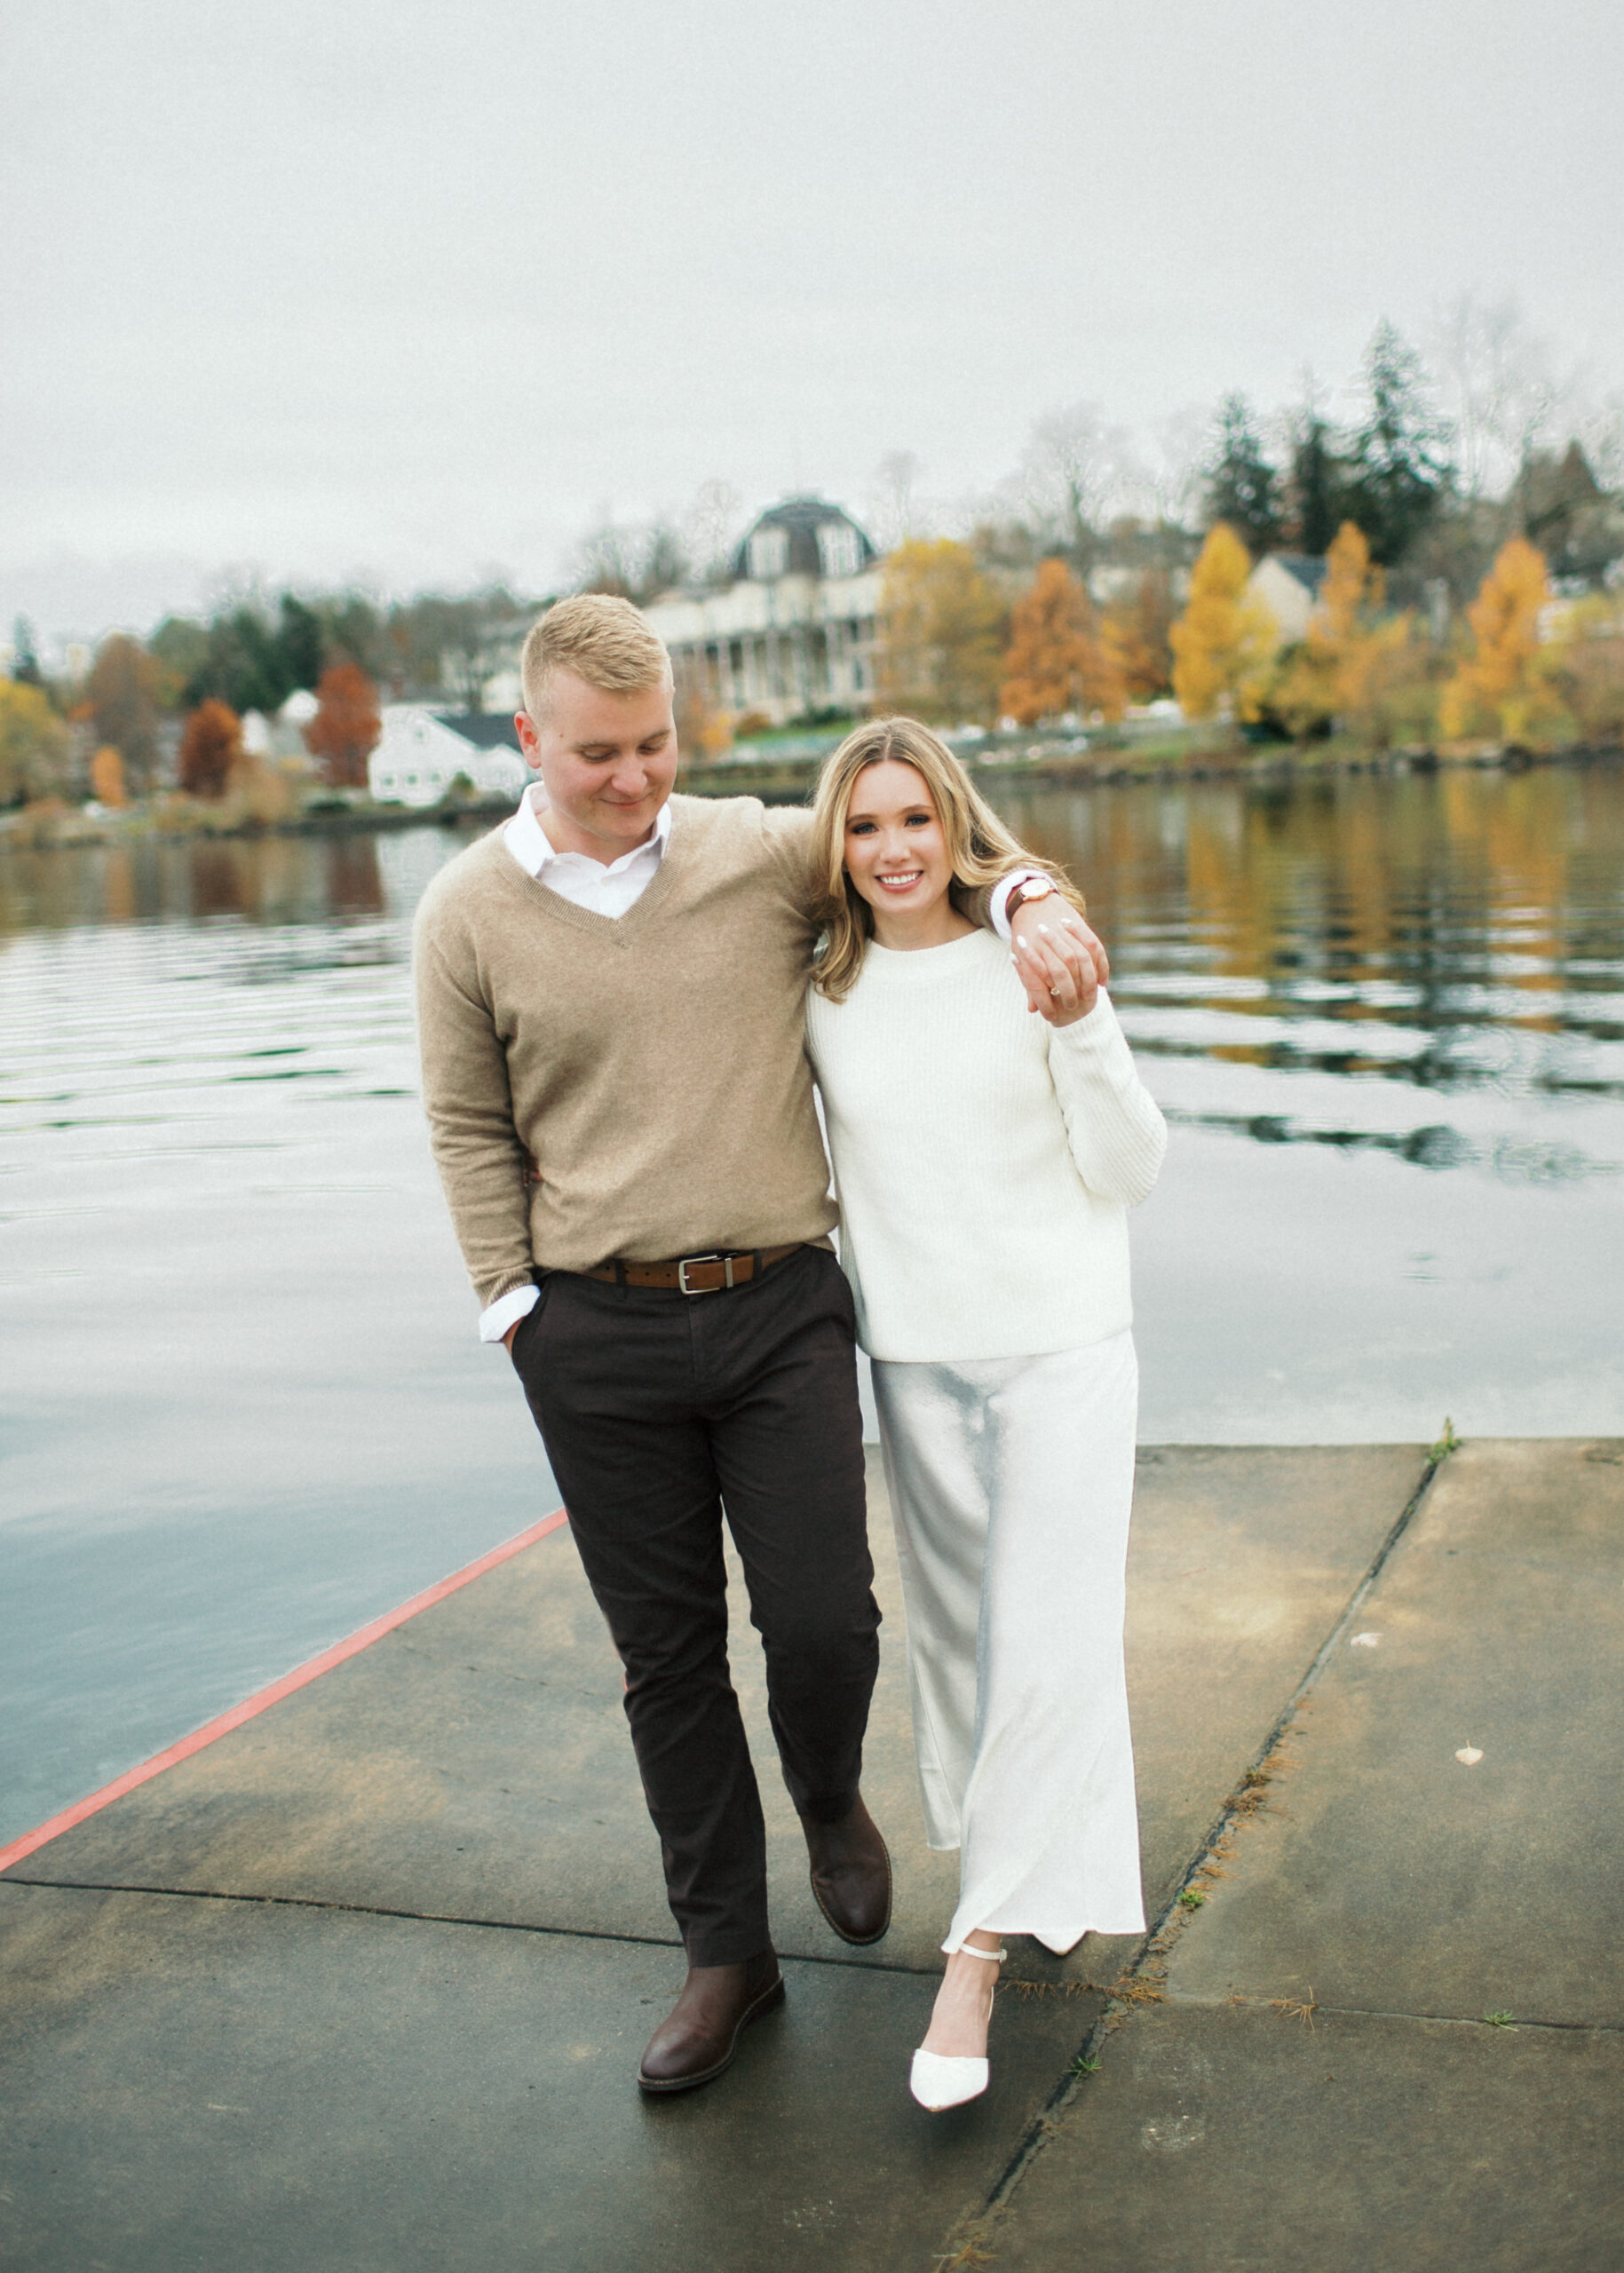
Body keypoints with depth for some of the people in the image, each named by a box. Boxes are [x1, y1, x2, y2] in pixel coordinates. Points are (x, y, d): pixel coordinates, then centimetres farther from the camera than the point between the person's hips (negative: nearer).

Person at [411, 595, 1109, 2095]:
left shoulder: (765, 853, 2)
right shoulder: (470, 913, 1)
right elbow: (471, 1130, 7)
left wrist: (1028, 903, -6)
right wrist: (516, 1306, 1)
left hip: (781, 1307, 0)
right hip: (597, 1338, 0)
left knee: (825, 1619, -1)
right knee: (668, 1658, 8)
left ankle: (830, 1801, 35)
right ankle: (727, 1954, 26)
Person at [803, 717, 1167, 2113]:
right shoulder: (824, 999, 2)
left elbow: (1130, 1172, -6)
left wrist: (1081, 1029, -19)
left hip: (1063, 1341, -3)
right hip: (914, 1354, 4)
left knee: (1049, 1640, -6)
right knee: (956, 1626, 14)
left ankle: (980, 1948, 3)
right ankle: (1038, 1873, 37)